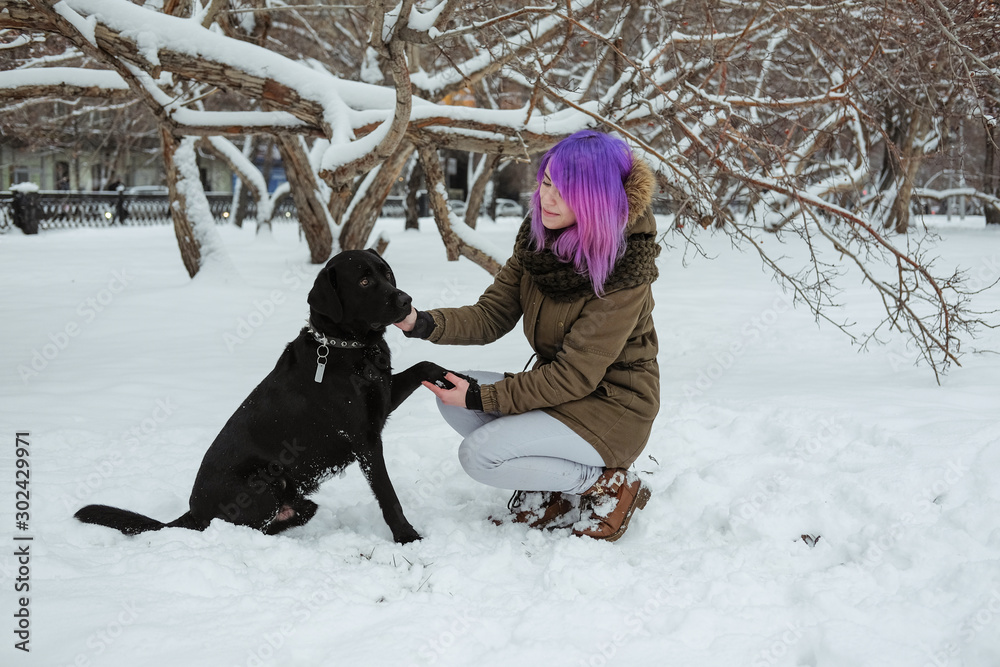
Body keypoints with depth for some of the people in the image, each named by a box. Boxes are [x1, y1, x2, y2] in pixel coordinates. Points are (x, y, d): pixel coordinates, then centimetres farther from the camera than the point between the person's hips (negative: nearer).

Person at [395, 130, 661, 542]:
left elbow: (576, 375, -23)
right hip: (559, 390, 8)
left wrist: (481, 397, -21)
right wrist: (423, 324, -21)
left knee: (480, 455, -19)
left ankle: (608, 485, -3)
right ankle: (548, 491, 4)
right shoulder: (537, 237, -3)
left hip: (610, 408, -8)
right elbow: (492, 315, -3)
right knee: (450, 397, -8)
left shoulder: (624, 269, -24)